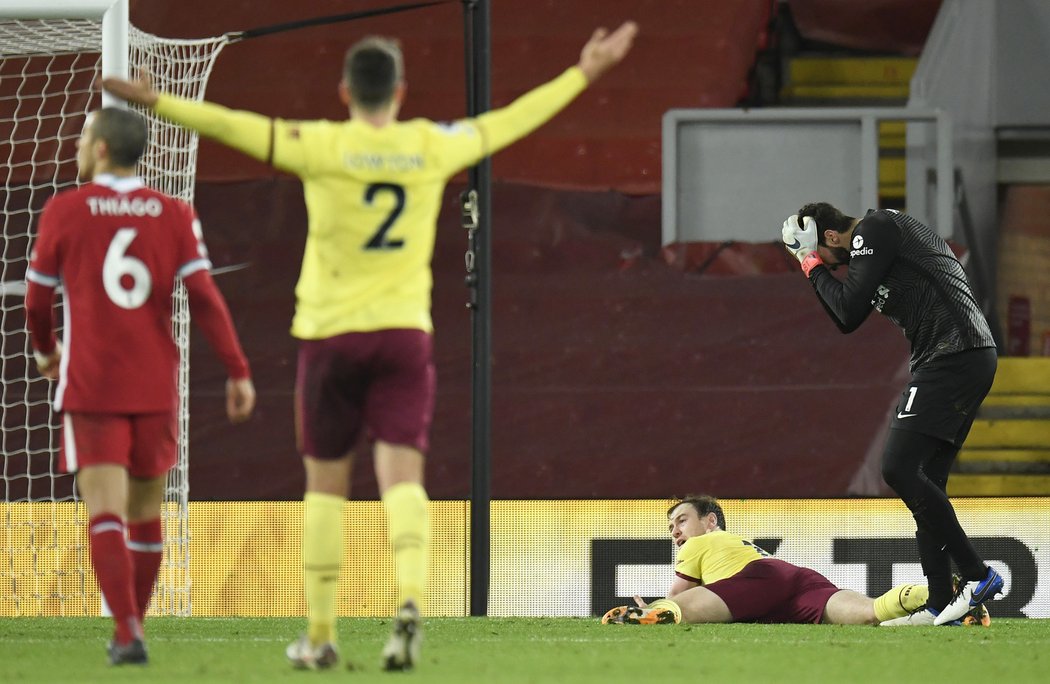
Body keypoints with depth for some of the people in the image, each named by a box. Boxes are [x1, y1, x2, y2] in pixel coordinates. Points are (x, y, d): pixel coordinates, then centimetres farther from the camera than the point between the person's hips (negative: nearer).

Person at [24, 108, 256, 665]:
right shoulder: (174, 216, 3)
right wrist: (238, 371, -5)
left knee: (106, 513, -9)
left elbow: (37, 299, 7)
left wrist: (45, 349, 27)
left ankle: (128, 632, -24)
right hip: (155, 387, 3)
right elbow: (204, 296, -6)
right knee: (145, 512, 17)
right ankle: (130, 627, 27)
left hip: (90, 387, -3)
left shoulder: (64, 211, -2)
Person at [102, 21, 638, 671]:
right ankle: (410, 600, -31)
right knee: (402, 475, -6)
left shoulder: (323, 146, -8)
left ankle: (320, 634, 12)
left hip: (330, 335, -1)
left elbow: (238, 127, -13)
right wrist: (583, 74, 26)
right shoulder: (432, 147, 1)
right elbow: (511, 121, 13)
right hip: (405, 332, 1)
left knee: (326, 483, 8)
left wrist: (156, 101, -7)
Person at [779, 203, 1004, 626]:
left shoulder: (875, 230, -6)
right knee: (924, 482, 9)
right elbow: (847, 321, 29)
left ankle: (977, 575, -15)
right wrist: (818, 272, 19)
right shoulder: (885, 232, 25)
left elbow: (849, 308, -11)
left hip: (953, 359, -11)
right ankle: (941, 605, 7)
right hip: (971, 360, 11)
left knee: (899, 467, -14)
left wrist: (814, 266, 3)